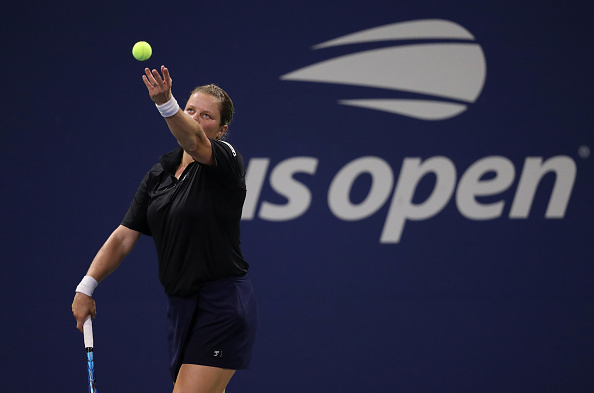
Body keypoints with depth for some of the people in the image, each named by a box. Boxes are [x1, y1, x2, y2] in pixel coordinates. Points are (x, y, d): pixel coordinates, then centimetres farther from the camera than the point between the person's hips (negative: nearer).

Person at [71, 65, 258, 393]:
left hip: (222, 306, -7)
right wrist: (86, 286, 1)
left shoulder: (225, 160, -9)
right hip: (181, 305, 7)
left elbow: (193, 140, -32)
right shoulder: (158, 175, 11)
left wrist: (165, 102, -51)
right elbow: (124, 236, 10)